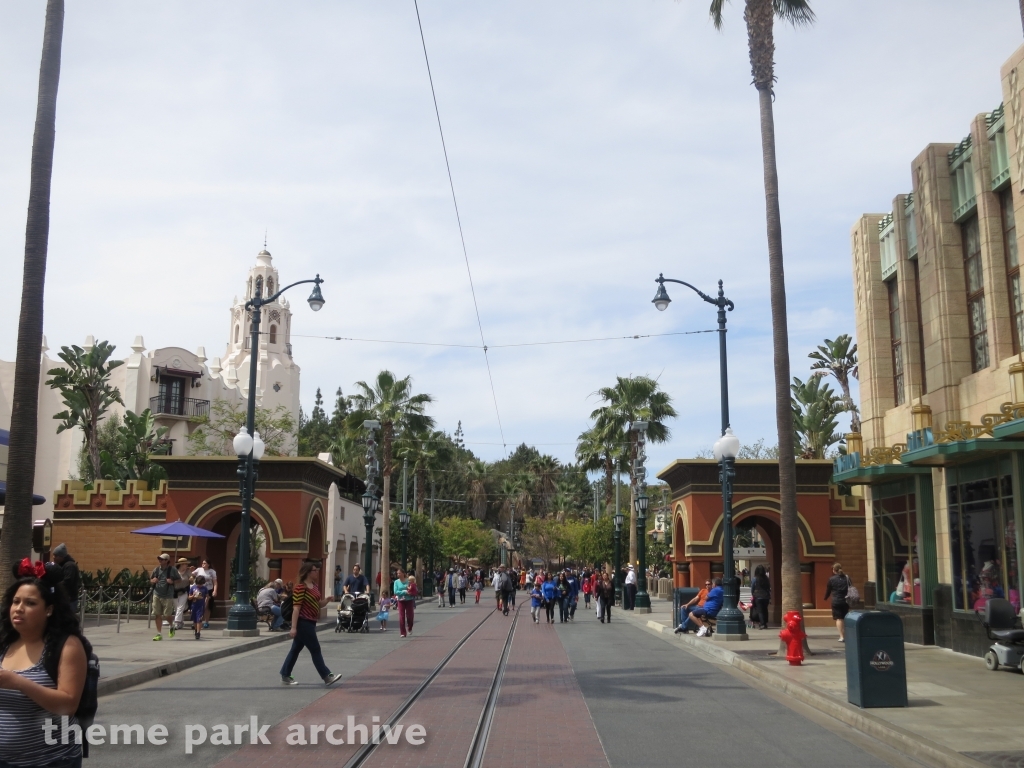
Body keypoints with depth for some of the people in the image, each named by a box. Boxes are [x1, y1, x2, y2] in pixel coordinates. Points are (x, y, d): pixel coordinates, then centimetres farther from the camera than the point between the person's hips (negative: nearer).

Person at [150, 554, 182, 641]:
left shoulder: (173, 570, -3)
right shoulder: (156, 569, 7)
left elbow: (180, 580, 3)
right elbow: (150, 580, 18)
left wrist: (172, 582, -15)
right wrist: (153, 581, -5)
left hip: (168, 596, -3)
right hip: (157, 595, 3)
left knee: (167, 615, -3)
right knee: (157, 615, 2)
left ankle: (171, 626, 30)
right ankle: (159, 634, 11)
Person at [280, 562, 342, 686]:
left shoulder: (315, 587, 12)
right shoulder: (300, 587, -17)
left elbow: (318, 604, 19)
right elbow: (296, 608, -20)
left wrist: (327, 600, -3)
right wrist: (294, 627, -22)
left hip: (310, 623, 9)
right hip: (303, 623, -9)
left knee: (296, 649, 14)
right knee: (315, 650, -3)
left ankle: (285, 676, 21)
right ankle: (327, 676, 1)